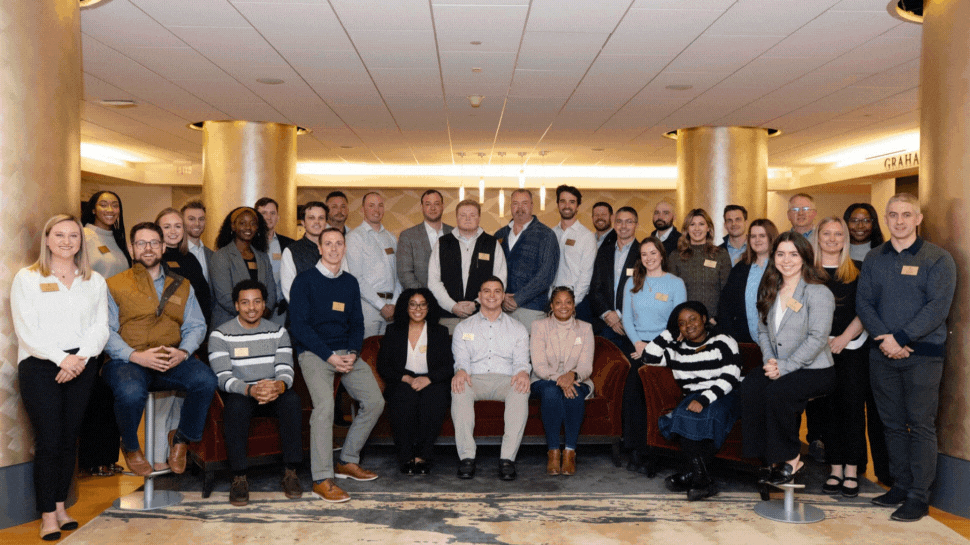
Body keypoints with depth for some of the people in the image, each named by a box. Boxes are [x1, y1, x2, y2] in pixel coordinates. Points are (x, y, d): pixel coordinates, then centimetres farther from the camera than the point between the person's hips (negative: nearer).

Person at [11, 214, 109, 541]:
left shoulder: (95, 281, 13)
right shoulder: (26, 279, 4)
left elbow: (100, 327, 5)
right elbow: (26, 330, -5)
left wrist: (81, 357, -11)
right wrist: (60, 357, -15)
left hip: (81, 367, 3)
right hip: (39, 366, -3)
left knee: (69, 439, 6)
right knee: (48, 441, -5)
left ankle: (61, 507, 16)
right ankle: (48, 517, 2)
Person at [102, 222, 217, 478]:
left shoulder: (181, 286, 18)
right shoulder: (114, 286, 9)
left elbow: (196, 326, 10)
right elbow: (106, 331, -2)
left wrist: (182, 352, -11)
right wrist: (136, 356, -17)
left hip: (172, 361, 3)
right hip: (128, 361, -2)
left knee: (206, 380, -27)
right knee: (131, 393, -35)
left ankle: (181, 439, 1)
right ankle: (130, 447, 0)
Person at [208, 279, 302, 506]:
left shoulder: (278, 332, 7)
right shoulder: (220, 335, -2)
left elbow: (286, 370, -4)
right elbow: (223, 378, -13)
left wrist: (279, 385, -30)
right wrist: (251, 390, -34)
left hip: (273, 394, 2)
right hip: (239, 394, -2)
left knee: (292, 400, -31)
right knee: (236, 404, -37)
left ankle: (290, 473, -22)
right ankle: (239, 477, -26)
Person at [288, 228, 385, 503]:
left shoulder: (350, 282, 15)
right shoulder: (305, 280, -1)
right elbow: (299, 326, -8)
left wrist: (353, 353, -4)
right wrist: (330, 356, -15)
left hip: (347, 352, 6)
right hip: (314, 352, -5)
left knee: (375, 401, -7)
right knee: (325, 404, -27)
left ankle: (348, 461, 10)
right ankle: (322, 479, -20)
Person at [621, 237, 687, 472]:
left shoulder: (676, 283, 7)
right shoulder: (632, 284, 18)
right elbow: (627, 318, 14)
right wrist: (638, 342, -4)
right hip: (639, 345, 3)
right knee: (632, 388, -26)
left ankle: (638, 452, -20)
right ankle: (636, 451, -22)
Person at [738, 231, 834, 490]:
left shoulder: (818, 293, -9)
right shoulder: (769, 291, 13)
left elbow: (817, 338, -16)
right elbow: (763, 331, 14)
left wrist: (785, 367, -20)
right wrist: (769, 360, -5)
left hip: (815, 369, -6)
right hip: (778, 367, 6)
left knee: (777, 392, -32)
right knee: (749, 388, -24)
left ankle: (790, 458, -11)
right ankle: (770, 459, -14)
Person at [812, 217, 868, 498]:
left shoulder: (857, 271, 7)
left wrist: (844, 338, -10)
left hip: (852, 347, 0)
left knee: (852, 406, -2)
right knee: (828, 407, 3)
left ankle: (851, 471, 4)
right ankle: (835, 469, 10)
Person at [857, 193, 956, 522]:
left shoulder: (938, 258, -2)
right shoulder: (874, 258, 11)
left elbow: (938, 307, -11)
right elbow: (863, 302, 5)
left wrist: (900, 338, -16)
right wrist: (884, 338, -10)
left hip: (923, 354, -4)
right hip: (882, 353, 4)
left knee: (921, 424, -1)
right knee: (893, 423, 10)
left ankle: (919, 495, 6)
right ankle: (900, 485, 20)